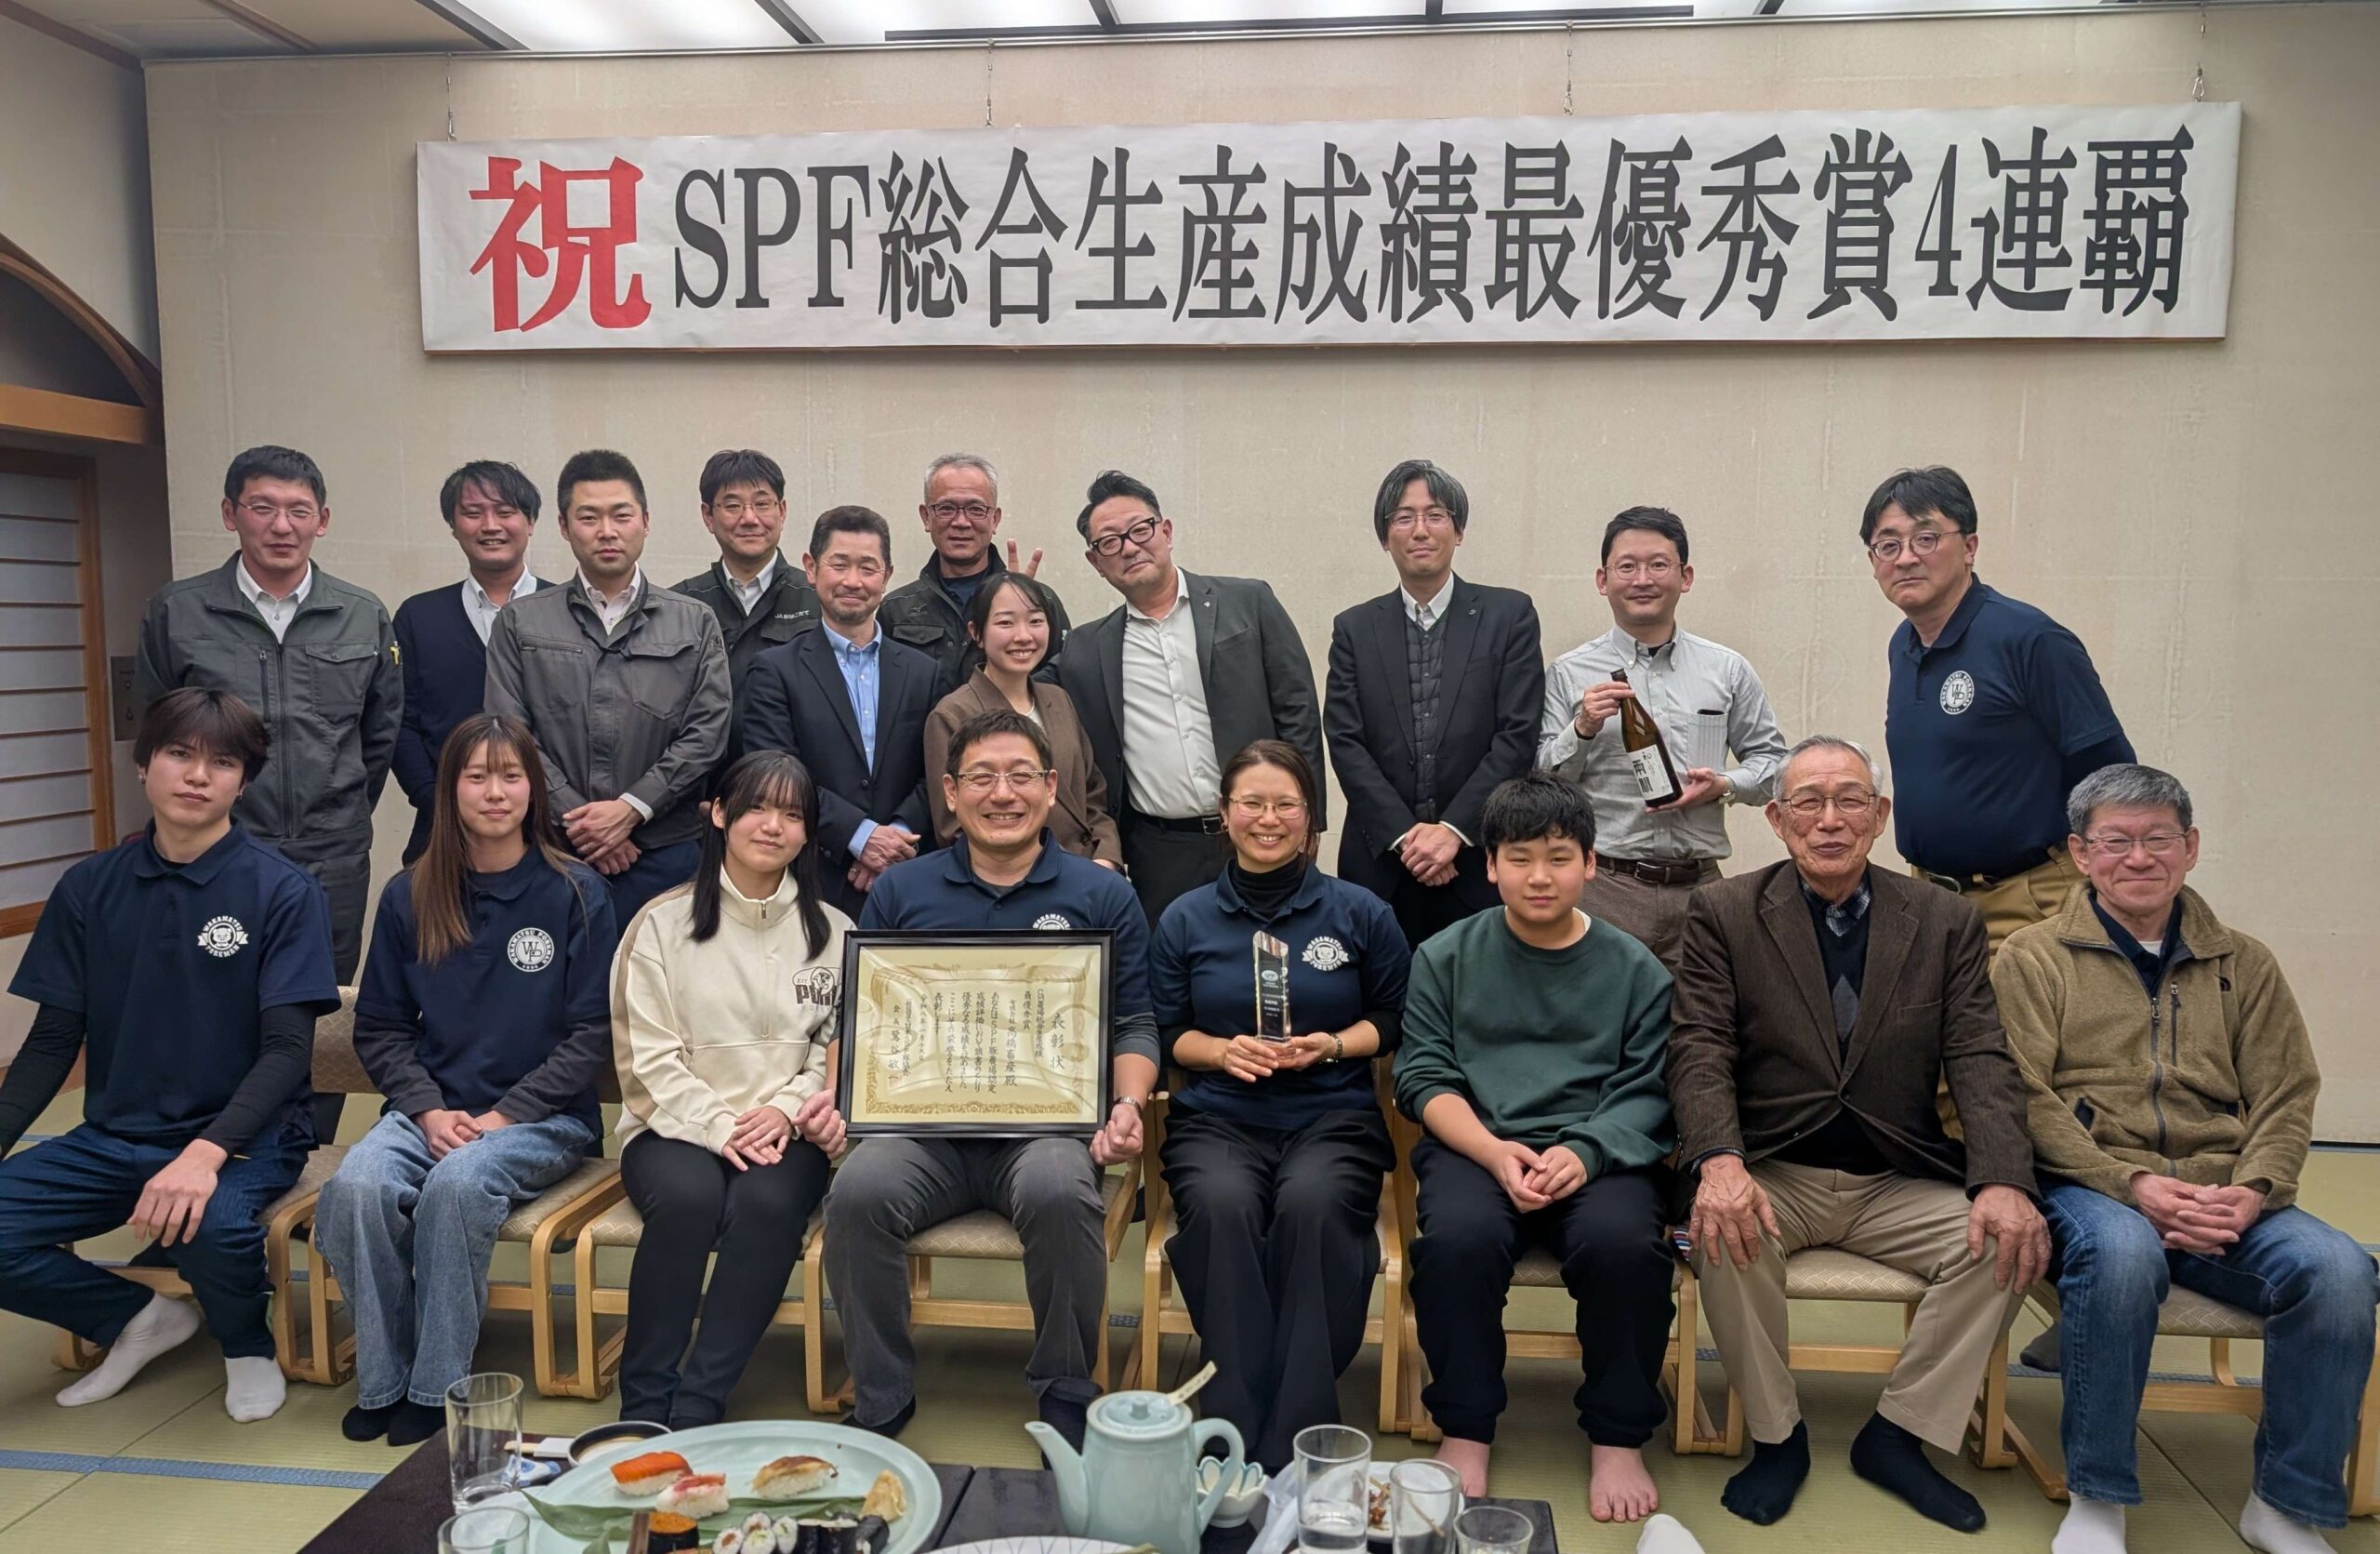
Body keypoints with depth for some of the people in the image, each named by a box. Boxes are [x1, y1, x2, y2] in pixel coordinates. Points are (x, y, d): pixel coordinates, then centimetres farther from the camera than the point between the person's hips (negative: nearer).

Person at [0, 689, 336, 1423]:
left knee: (212, 1223, -35)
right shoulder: (89, 888, 5)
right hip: (115, 1136, 4)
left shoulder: (283, 891, -8)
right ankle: (138, 1319, 10)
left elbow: (288, 1048, -13)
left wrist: (206, 1153, -28)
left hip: (246, 1134, -4)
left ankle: (248, 1346, 1)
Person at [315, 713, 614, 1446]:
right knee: (356, 1187, -27)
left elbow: (591, 1031, -3)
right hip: (432, 1108, 3)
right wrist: (428, 1110, -7)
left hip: (543, 1117, -3)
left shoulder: (575, 892, -1)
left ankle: (438, 1386, -16)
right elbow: (379, 1028, 9)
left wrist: (506, 1115, -12)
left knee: (458, 1184, -33)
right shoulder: (410, 897, 8)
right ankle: (381, 1379, -10)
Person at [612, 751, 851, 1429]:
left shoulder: (833, 933, 11)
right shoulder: (664, 923, 5)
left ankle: (697, 1408, -23)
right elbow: (650, 1057, -2)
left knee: (768, 1202, -33)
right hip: (676, 1126, -1)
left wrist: (786, 1112, -15)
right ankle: (643, 1407, -19)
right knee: (687, 1195, -34)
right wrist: (719, 1126, -16)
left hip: (786, 1135, 1)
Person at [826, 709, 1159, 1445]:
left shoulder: (1101, 895, 11)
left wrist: (1127, 1105, -10)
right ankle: (879, 1406, -7)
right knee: (858, 1190, -29)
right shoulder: (899, 891, 14)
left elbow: (1135, 1024, 9)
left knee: (1058, 1191, -34)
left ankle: (1066, 1403, -9)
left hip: (1048, 1127, -1)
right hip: (921, 1127, 2)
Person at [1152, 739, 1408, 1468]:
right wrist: (1223, 1050, -7)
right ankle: (1239, 1431, -27)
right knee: (1223, 1204, -34)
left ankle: (1297, 1442, -27)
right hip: (1218, 1116, 1)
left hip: (1332, 1114, -1)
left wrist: (1333, 1044, -7)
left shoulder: (1361, 913, 8)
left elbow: (1396, 1019, 13)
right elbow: (1166, 1031, 14)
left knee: (1312, 1204, -35)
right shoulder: (1185, 919, 11)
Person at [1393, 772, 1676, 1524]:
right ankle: (1465, 1430, -8)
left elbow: (1647, 1091, 1)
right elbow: (1423, 1076, 2)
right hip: (1476, 1144, 0)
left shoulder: (1636, 969, 9)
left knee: (1624, 1243, -30)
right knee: (1457, 1237, -31)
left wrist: (1584, 1152, -18)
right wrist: (1496, 1153, -15)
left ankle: (1617, 1439, -6)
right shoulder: (1445, 957, 8)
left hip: (1600, 1154, 0)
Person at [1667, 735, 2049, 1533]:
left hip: (1899, 1183, 3)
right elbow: (1700, 1052, -9)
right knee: (1725, 1233, -32)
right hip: (1772, 1174, -2)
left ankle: (1898, 1434, -1)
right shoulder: (1723, 914, 1)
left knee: (2006, 1243, -23)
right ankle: (1776, 1434, -6)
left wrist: (2004, 1181, -20)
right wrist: (1719, 1162, -28)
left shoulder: (1946, 922, 6)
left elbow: (1981, 1063, -2)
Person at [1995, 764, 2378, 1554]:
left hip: (2223, 1202, 4)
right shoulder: (2033, 957, 6)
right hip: (2089, 1189, -3)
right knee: (2122, 1252, -37)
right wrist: (2133, 1184, -17)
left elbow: (2286, 1100, 10)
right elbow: (2026, 1099, -4)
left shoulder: (2244, 965, 17)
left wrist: (2252, 1193, -11)